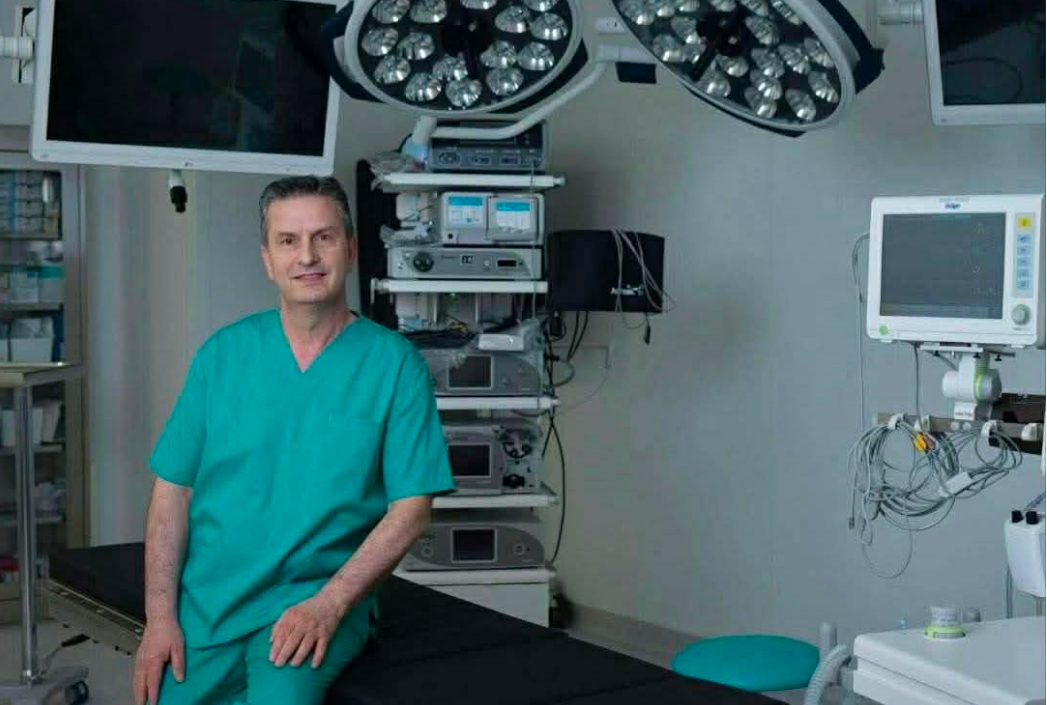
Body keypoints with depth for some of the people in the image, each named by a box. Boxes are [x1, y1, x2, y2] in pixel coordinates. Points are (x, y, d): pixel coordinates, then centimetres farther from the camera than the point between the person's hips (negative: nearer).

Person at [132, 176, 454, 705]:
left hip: (316, 594, -3)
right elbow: (173, 490, 6)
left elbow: (410, 509, -5)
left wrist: (329, 605, -17)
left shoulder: (395, 363, -3)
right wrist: (159, 616, -4)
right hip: (204, 599, 4)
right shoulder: (222, 354, 6)